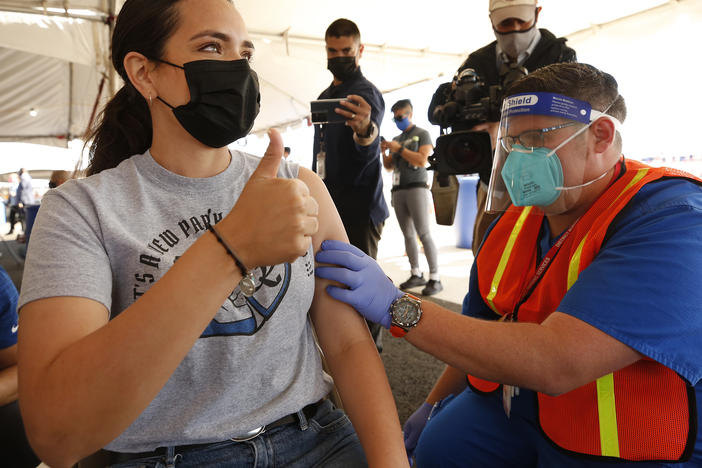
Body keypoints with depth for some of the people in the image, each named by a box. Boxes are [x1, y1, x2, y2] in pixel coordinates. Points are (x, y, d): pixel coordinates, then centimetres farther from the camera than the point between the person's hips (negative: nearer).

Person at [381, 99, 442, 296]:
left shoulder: (422, 134, 4)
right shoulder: (396, 139, 21)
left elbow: (422, 161, -9)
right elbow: (389, 166, 21)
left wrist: (399, 149, -10)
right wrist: (384, 152, 3)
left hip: (416, 187, -6)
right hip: (398, 190, 6)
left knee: (423, 233, -13)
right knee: (408, 234, 4)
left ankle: (435, 278, -12)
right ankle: (416, 274, 10)